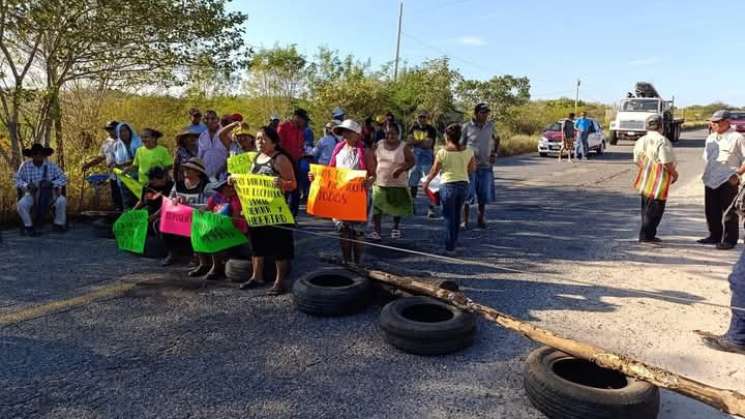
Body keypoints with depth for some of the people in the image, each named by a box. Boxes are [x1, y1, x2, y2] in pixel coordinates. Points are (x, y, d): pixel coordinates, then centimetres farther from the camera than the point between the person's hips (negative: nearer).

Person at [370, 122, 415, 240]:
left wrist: (401, 169, -22)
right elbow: (374, 160, 13)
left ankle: (396, 227, 33)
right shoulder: (379, 145, 4)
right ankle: (377, 231, -3)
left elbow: (411, 161, -6)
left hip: (397, 183, -2)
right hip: (380, 183, 2)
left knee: (397, 207, 11)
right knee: (376, 207, -7)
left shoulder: (403, 147, -6)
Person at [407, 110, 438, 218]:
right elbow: (409, 141, 0)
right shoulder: (414, 128, 11)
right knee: (412, 184, 12)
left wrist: (415, 142, -10)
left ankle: (431, 209, -7)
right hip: (414, 160, 5)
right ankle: (412, 206, 27)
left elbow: (428, 144, -16)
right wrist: (422, 142, -13)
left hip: (427, 161, -5)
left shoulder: (431, 130, -5)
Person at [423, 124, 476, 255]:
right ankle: (453, 242, 31)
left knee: (449, 217, 5)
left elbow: (435, 171, -3)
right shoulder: (468, 151, -2)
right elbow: (473, 169, 7)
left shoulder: (442, 152, -11)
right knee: (457, 214, 20)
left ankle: (450, 248, 8)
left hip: (448, 185, -4)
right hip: (464, 185, 4)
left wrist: (426, 183, 12)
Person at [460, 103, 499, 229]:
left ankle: (481, 219, 23)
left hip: (486, 166, 3)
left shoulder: (490, 125, 3)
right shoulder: (467, 127, -7)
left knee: (484, 195, 9)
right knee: (467, 195, -1)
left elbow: (496, 139, 20)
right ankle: (465, 221, 9)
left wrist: (494, 154, 7)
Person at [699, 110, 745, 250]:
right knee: (711, 211, 12)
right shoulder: (710, 138, 15)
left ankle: (729, 240, 8)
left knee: (729, 212, 0)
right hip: (710, 180, 7)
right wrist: (706, 174, 12)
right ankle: (715, 236, 25)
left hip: (728, 181, -6)